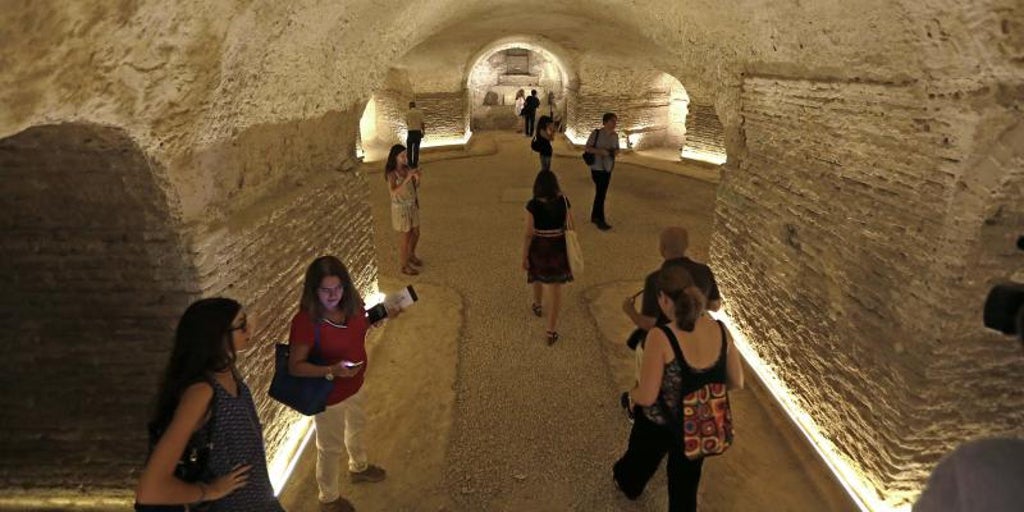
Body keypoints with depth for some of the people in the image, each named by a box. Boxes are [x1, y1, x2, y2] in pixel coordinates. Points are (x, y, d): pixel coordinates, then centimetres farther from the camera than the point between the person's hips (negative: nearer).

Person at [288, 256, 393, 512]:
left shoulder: (351, 303, -15)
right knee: (331, 448, 18)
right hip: (329, 395, -6)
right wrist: (331, 371, -38)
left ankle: (359, 467, 64)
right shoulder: (305, 321, -33)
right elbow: (295, 366, -25)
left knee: (357, 426, 33)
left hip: (355, 384, 7)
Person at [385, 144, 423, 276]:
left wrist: (417, 178, -15)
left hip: (412, 206, 7)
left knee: (416, 233, 20)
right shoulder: (392, 174, -20)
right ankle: (404, 266, 21)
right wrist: (407, 178, -38)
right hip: (401, 208, -7)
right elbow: (394, 192, -34)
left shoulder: (407, 169, -1)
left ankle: (411, 256, 45)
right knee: (405, 237, 5)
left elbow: (415, 187, 7)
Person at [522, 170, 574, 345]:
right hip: (558, 248, 1)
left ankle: (538, 306, 56)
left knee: (538, 277, 30)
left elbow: (529, 234, -17)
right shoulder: (564, 201, -11)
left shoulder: (533, 205, -19)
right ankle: (552, 331, 8)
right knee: (555, 288, 6)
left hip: (539, 248, -1)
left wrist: (524, 257, -7)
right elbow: (571, 225, -3)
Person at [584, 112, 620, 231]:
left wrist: (615, 152, -10)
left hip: (608, 168, 6)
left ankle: (595, 216, 28)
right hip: (597, 168, -6)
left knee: (601, 193, 13)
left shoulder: (615, 136, 3)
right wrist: (600, 151, -24)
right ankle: (600, 220, 4)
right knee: (600, 193, -5)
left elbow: (616, 149, 14)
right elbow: (587, 148, -11)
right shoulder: (596, 133, -13)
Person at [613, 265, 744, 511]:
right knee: (686, 482, 27)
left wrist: (632, 394, -4)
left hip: (659, 424, -2)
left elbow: (647, 397, -26)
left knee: (641, 457, 32)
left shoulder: (660, 337, -32)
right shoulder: (720, 330, -17)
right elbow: (737, 383, -4)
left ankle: (626, 483, 64)